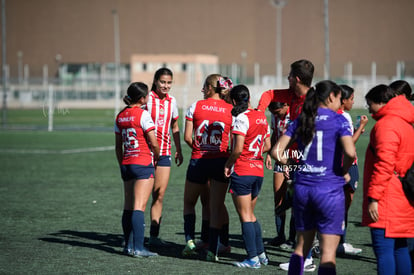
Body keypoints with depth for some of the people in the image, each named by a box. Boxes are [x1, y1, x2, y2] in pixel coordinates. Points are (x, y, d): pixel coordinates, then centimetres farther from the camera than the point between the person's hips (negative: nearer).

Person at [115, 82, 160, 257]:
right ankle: (138, 247, -14)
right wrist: (156, 156, 8)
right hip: (143, 164, -7)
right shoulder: (143, 115, -11)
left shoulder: (120, 116, 9)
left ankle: (128, 245, 17)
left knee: (128, 206, 12)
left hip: (126, 164, 7)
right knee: (139, 207, -10)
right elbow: (154, 143, -12)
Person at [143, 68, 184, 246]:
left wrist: (178, 150, 20)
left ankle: (154, 235, 10)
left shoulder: (172, 101, 10)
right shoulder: (147, 99, -7)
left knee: (159, 195, 5)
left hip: (164, 153, 5)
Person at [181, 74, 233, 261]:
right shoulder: (230, 110, 0)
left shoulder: (195, 107, -1)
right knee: (217, 206, 6)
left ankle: (190, 240, 2)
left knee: (189, 202, 18)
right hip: (221, 161, 1)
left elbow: (187, 137, -2)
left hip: (198, 160, 0)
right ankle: (212, 250, 2)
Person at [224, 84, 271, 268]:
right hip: (258, 171, 7)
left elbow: (238, 149, -20)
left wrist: (228, 164, -5)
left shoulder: (241, 118, -14)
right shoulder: (261, 117, 8)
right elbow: (267, 146, 14)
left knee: (245, 216, -1)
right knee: (250, 214, 19)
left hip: (242, 172, -7)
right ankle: (261, 253, 19)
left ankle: (253, 258, -1)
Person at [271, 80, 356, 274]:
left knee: (302, 245, 19)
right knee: (328, 252, -1)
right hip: (329, 190, -5)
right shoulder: (338, 120, -5)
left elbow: (276, 152, 5)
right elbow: (350, 152, -20)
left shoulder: (301, 121, 8)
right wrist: (344, 171, -3)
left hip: (302, 188, 5)